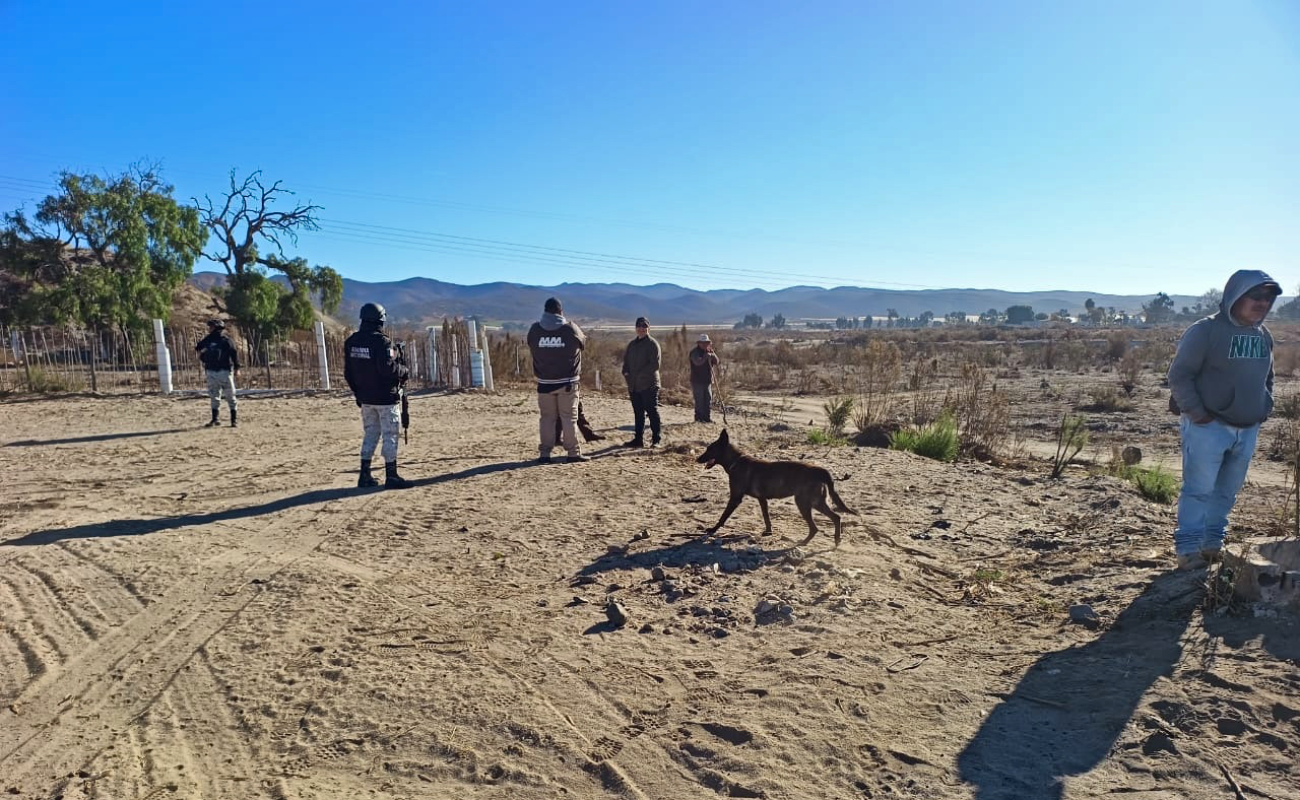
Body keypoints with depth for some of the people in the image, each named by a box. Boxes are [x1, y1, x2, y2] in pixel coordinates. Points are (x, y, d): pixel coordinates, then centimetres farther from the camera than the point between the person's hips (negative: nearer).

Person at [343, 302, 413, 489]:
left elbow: (348, 372, 10)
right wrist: (405, 371, -5)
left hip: (365, 398, 7)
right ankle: (391, 476, 3)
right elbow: (388, 369, -24)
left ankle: (365, 475, 17)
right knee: (390, 435, 0)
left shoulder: (351, 342, 6)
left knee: (370, 434, 15)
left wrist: (358, 393, 19)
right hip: (385, 397, -7)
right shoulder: (382, 342, -17)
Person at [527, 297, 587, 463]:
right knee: (569, 417, 5)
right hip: (567, 382, -2)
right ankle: (573, 453, 7)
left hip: (545, 383, 2)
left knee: (547, 418, 9)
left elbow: (531, 348, 9)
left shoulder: (535, 329, -2)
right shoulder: (570, 329, -7)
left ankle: (545, 454, 9)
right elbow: (583, 341, 8)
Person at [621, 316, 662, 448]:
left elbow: (655, 364, -14)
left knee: (652, 412, -4)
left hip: (649, 385, -7)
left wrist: (640, 374, -17)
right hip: (634, 385, 7)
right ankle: (638, 439, 18)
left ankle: (656, 440, 0)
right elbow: (626, 361, 22)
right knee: (638, 413, 12)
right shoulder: (632, 344, 16)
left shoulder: (652, 344, -5)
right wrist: (625, 373, 2)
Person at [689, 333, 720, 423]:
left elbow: (716, 362, 2)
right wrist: (705, 356, -42)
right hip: (697, 381, -6)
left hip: (708, 380, 6)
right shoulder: (694, 352, -8)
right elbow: (697, 362, -27)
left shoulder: (710, 351, 11)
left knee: (709, 399, 4)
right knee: (699, 400, -5)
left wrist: (712, 354, -15)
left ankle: (708, 417, 9)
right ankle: (699, 418, 1)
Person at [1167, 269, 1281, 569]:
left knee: (1227, 492, 13)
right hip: (1208, 428, -7)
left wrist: (1265, 408, 11)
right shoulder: (1206, 331, -11)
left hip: (1247, 430, 7)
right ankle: (1188, 549, 0)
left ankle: (1213, 544, 24)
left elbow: (1267, 377, 25)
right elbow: (1179, 375, -13)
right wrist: (1196, 413, -16)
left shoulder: (1264, 336, 12)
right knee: (1199, 489, -6)